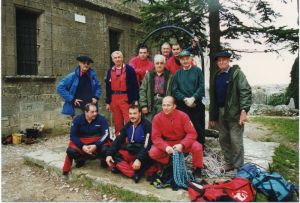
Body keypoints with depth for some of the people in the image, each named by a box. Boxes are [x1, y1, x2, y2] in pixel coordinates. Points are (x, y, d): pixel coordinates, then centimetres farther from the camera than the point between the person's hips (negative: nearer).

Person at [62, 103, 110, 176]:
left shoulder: (101, 119, -12)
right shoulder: (77, 120, -7)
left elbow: (106, 134, -15)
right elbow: (73, 135, -7)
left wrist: (96, 146, -30)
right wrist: (82, 146, -23)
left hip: (98, 142, -1)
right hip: (81, 142, 2)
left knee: (105, 149, -34)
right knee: (71, 150, -27)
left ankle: (104, 160, 4)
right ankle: (80, 159, 9)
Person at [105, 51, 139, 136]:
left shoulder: (129, 69, -2)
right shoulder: (110, 71, 12)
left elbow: (135, 85, -5)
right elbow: (108, 87, 14)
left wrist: (135, 100, -10)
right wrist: (108, 102, 12)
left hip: (126, 99, -4)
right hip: (114, 99, 5)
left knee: (129, 121, -6)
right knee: (117, 123, 11)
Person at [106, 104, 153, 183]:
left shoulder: (147, 125, -15)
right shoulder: (128, 125, 4)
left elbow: (146, 145, -24)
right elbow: (118, 140, 0)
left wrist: (139, 159, -37)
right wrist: (109, 154, -13)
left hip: (143, 155, -6)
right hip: (131, 153, 6)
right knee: (114, 155, -15)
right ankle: (134, 174, -28)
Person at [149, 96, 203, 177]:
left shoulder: (183, 115, -16)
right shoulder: (157, 118, -14)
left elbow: (192, 133, -18)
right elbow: (155, 137, -15)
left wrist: (182, 145, -34)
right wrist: (166, 147, -33)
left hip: (182, 142, -1)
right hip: (166, 143, 1)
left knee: (197, 147, -28)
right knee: (153, 152, -26)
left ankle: (197, 169, 0)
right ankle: (169, 165, 5)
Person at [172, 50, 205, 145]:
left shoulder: (197, 70, 6)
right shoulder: (177, 73, 10)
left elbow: (201, 87, -3)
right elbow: (174, 90, 2)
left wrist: (193, 98, -14)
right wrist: (185, 99, -10)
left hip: (197, 104, -1)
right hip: (182, 105, 1)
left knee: (199, 129, 3)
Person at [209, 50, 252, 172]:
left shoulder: (237, 73, -4)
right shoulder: (216, 76, 13)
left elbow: (246, 92, -13)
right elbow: (213, 97, 15)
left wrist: (244, 110, -23)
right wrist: (212, 116, 13)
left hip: (234, 112, -6)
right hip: (221, 112, 6)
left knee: (236, 140, -3)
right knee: (223, 139, 12)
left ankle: (238, 167, 11)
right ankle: (229, 163, 27)